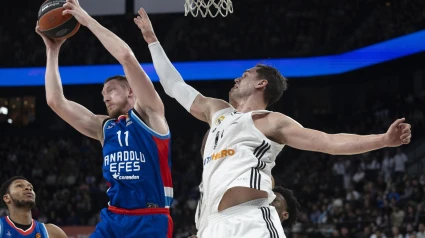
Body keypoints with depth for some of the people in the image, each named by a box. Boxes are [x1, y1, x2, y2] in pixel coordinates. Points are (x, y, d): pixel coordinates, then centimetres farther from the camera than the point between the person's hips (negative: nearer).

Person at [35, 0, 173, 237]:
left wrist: (87, 19, -5)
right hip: (113, 218, 6)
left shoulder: (149, 115, 2)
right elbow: (56, 101, 15)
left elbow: (126, 56, -9)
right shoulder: (103, 127, 18)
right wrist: (53, 51, 14)